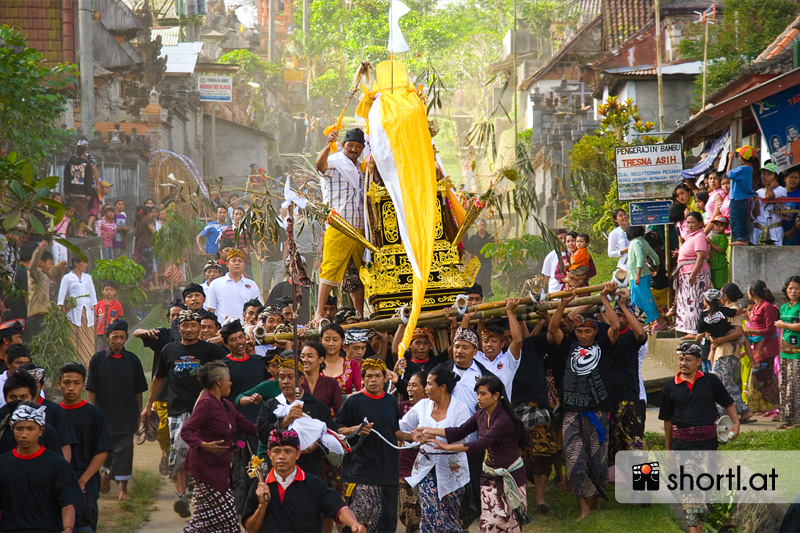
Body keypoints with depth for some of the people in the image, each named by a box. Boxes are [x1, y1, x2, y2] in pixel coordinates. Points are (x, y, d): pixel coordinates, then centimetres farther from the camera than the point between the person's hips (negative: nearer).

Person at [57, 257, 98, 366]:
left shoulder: (88, 277, 16)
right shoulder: (67, 278, 3)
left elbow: (93, 295, 17)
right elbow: (61, 296, 1)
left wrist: (94, 312, 10)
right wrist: (62, 311, -9)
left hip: (87, 312, 4)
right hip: (75, 312, -4)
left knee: (88, 340, -1)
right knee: (75, 340, -8)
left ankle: (88, 365, 2)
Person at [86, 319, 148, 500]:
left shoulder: (132, 360, 4)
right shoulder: (98, 359, 1)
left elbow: (138, 390, 9)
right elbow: (91, 390, 2)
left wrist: (139, 415, 9)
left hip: (127, 415, 0)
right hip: (104, 414, 0)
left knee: (124, 448, -4)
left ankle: (123, 485, 2)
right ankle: (107, 472, 36)